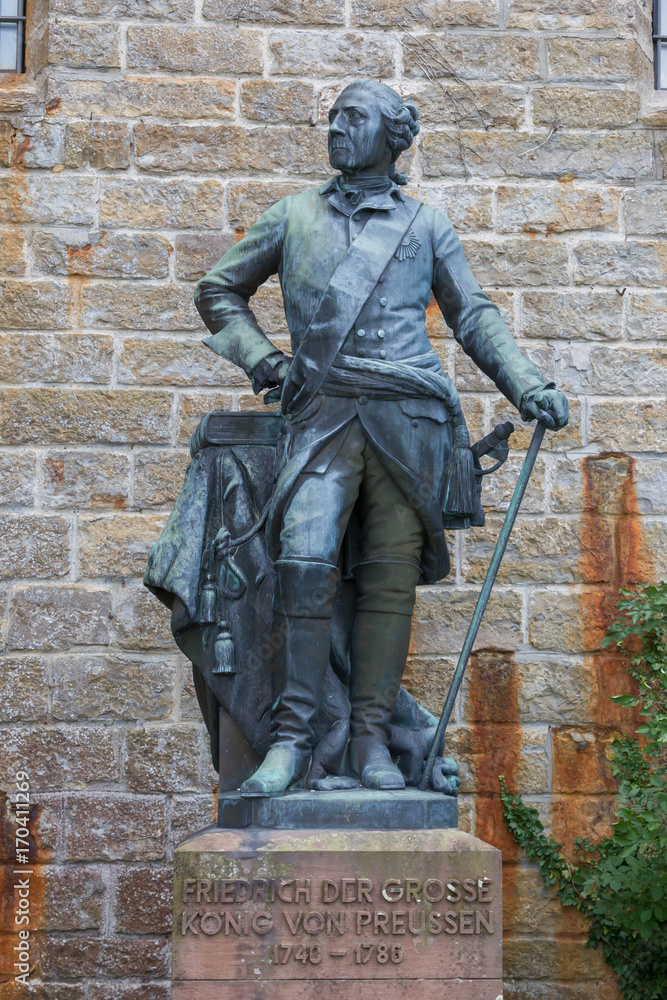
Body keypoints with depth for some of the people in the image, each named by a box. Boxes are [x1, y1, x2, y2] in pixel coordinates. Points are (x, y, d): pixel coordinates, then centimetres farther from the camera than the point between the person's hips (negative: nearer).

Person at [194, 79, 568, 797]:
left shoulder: (425, 226, 17)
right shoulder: (295, 217, 19)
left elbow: (475, 318, 17)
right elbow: (218, 290, 27)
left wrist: (529, 387, 4)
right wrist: (262, 359, 12)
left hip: (407, 417, 0)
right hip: (323, 414, 0)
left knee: (390, 576, -3)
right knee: (306, 563, -15)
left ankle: (371, 738, 3)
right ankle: (291, 738, -9)